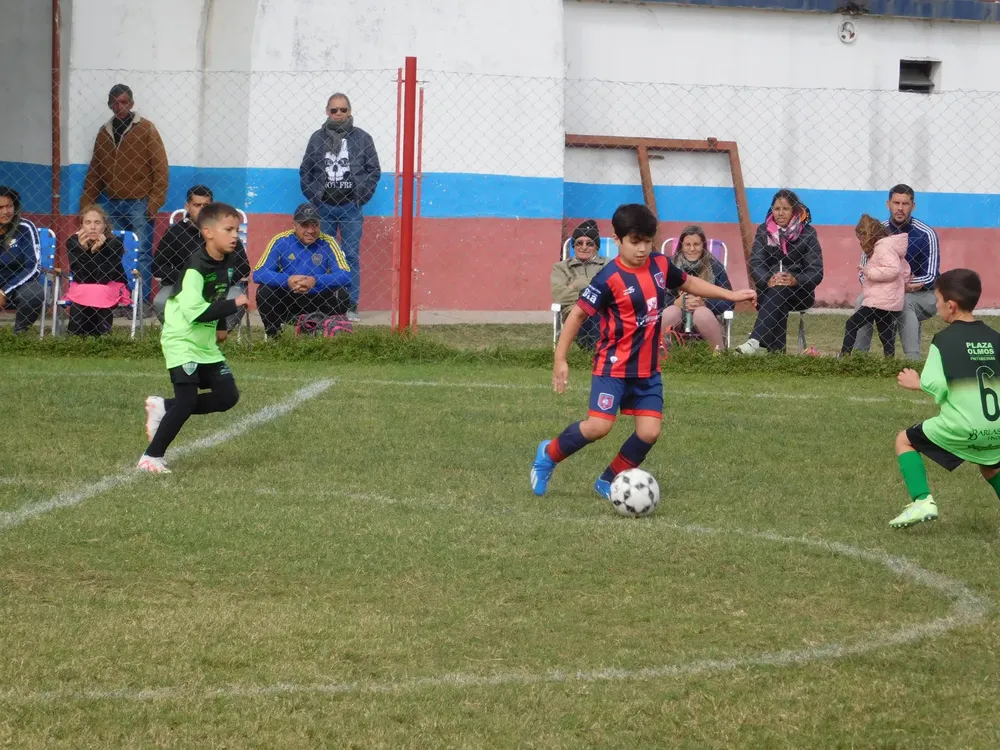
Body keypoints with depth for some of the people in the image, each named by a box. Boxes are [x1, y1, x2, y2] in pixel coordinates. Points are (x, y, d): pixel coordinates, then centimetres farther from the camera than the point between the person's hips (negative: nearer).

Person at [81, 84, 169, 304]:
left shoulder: (145, 129, 0)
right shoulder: (104, 132, 13)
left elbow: (160, 168, -3)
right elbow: (94, 172, 17)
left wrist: (154, 203, -10)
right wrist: (86, 204, 10)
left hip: (139, 204, -4)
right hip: (112, 204, 4)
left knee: (142, 253, -5)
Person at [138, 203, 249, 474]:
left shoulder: (229, 261, 3)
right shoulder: (196, 267, -23)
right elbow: (195, 310, -33)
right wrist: (233, 305, -31)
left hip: (206, 343, 8)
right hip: (182, 340, -8)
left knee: (227, 396, 4)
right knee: (188, 400, -17)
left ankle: (164, 407, 18)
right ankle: (151, 457, -6)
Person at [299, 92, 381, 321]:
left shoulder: (362, 138, 2)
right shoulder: (317, 138, 5)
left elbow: (374, 171, 4)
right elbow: (305, 171, 10)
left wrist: (360, 198, -2)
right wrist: (314, 198, 1)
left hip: (351, 208, -1)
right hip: (324, 207, 1)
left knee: (351, 256, -1)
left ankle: (351, 306, 2)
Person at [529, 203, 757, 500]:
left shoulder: (660, 265, 1)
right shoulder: (610, 279, -18)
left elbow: (689, 283, 21)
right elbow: (578, 314, -13)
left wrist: (731, 295, 20)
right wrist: (560, 359, -15)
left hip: (648, 369, 6)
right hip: (614, 366, -6)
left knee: (649, 432, -4)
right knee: (599, 426, -17)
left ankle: (609, 481, 15)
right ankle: (549, 454, 10)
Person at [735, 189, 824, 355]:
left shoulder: (807, 233, 1)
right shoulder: (763, 231, 8)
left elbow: (816, 271, -7)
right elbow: (755, 263, -5)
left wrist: (795, 280, -29)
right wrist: (768, 280, -28)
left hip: (798, 293, -2)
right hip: (768, 290, 2)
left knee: (779, 292, -36)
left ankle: (756, 342, -52)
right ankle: (776, 352, -42)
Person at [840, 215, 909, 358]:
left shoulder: (883, 247, -12)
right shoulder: (890, 246, 20)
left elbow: (893, 270, -25)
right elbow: (905, 270, 23)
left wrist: (869, 272, -18)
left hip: (879, 302, -10)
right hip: (893, 303, 10)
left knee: (851, 324, -3)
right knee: (887, 338, 8)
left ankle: (844, 356, -4)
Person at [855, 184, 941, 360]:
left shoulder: (926, 234, -16)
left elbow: (930, 278, -18)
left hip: (923, 297, -4)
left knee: (904, 301, -34)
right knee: (863, 300, -23)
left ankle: (913, 360, -35)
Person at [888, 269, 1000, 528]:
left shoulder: (943, 341, -6)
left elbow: (936, 387, -16)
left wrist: (918, 383, 4)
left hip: (961, 428, -5)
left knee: (905, 440, 16)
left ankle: (922, 501, 1)